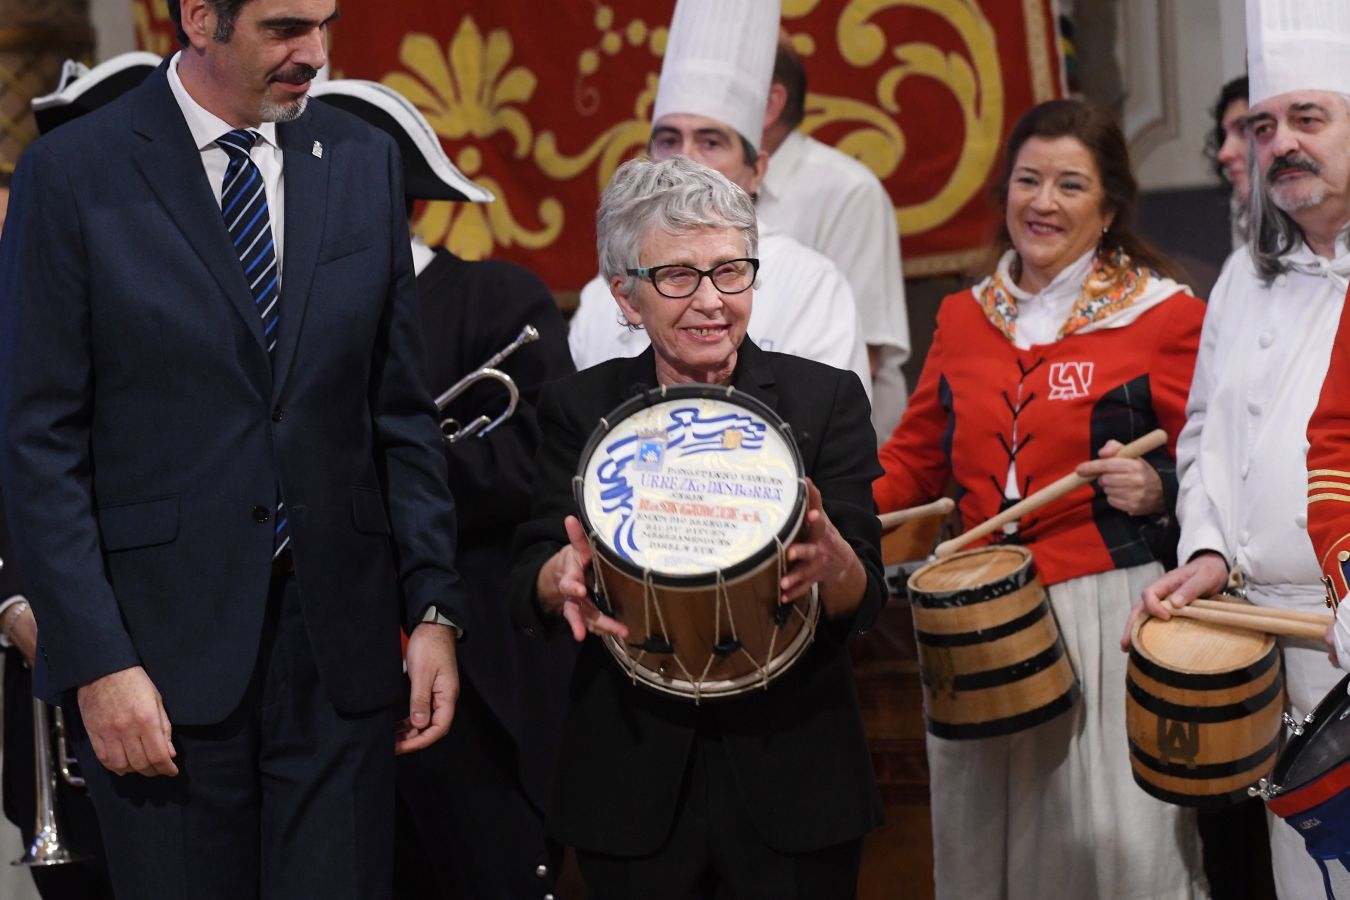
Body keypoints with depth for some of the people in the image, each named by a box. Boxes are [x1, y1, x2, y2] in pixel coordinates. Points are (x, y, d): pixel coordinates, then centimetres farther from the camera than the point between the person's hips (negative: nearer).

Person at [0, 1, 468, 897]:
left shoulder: (365, 163, 8)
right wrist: (97, 660, -12)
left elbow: (403, 413, 11)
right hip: (163, 649, -3)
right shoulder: (73, 174, -4)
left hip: (339, 647, 3)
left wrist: (434, 610, 3)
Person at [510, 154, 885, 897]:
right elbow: (528, 585, -3)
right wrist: (563, 577, -26)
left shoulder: (825, 399, 0)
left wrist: (831, 557, -29)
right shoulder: (579, 409, 3)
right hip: (631, 792, 1)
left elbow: (865, 599, -6)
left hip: (792, 781, -1)